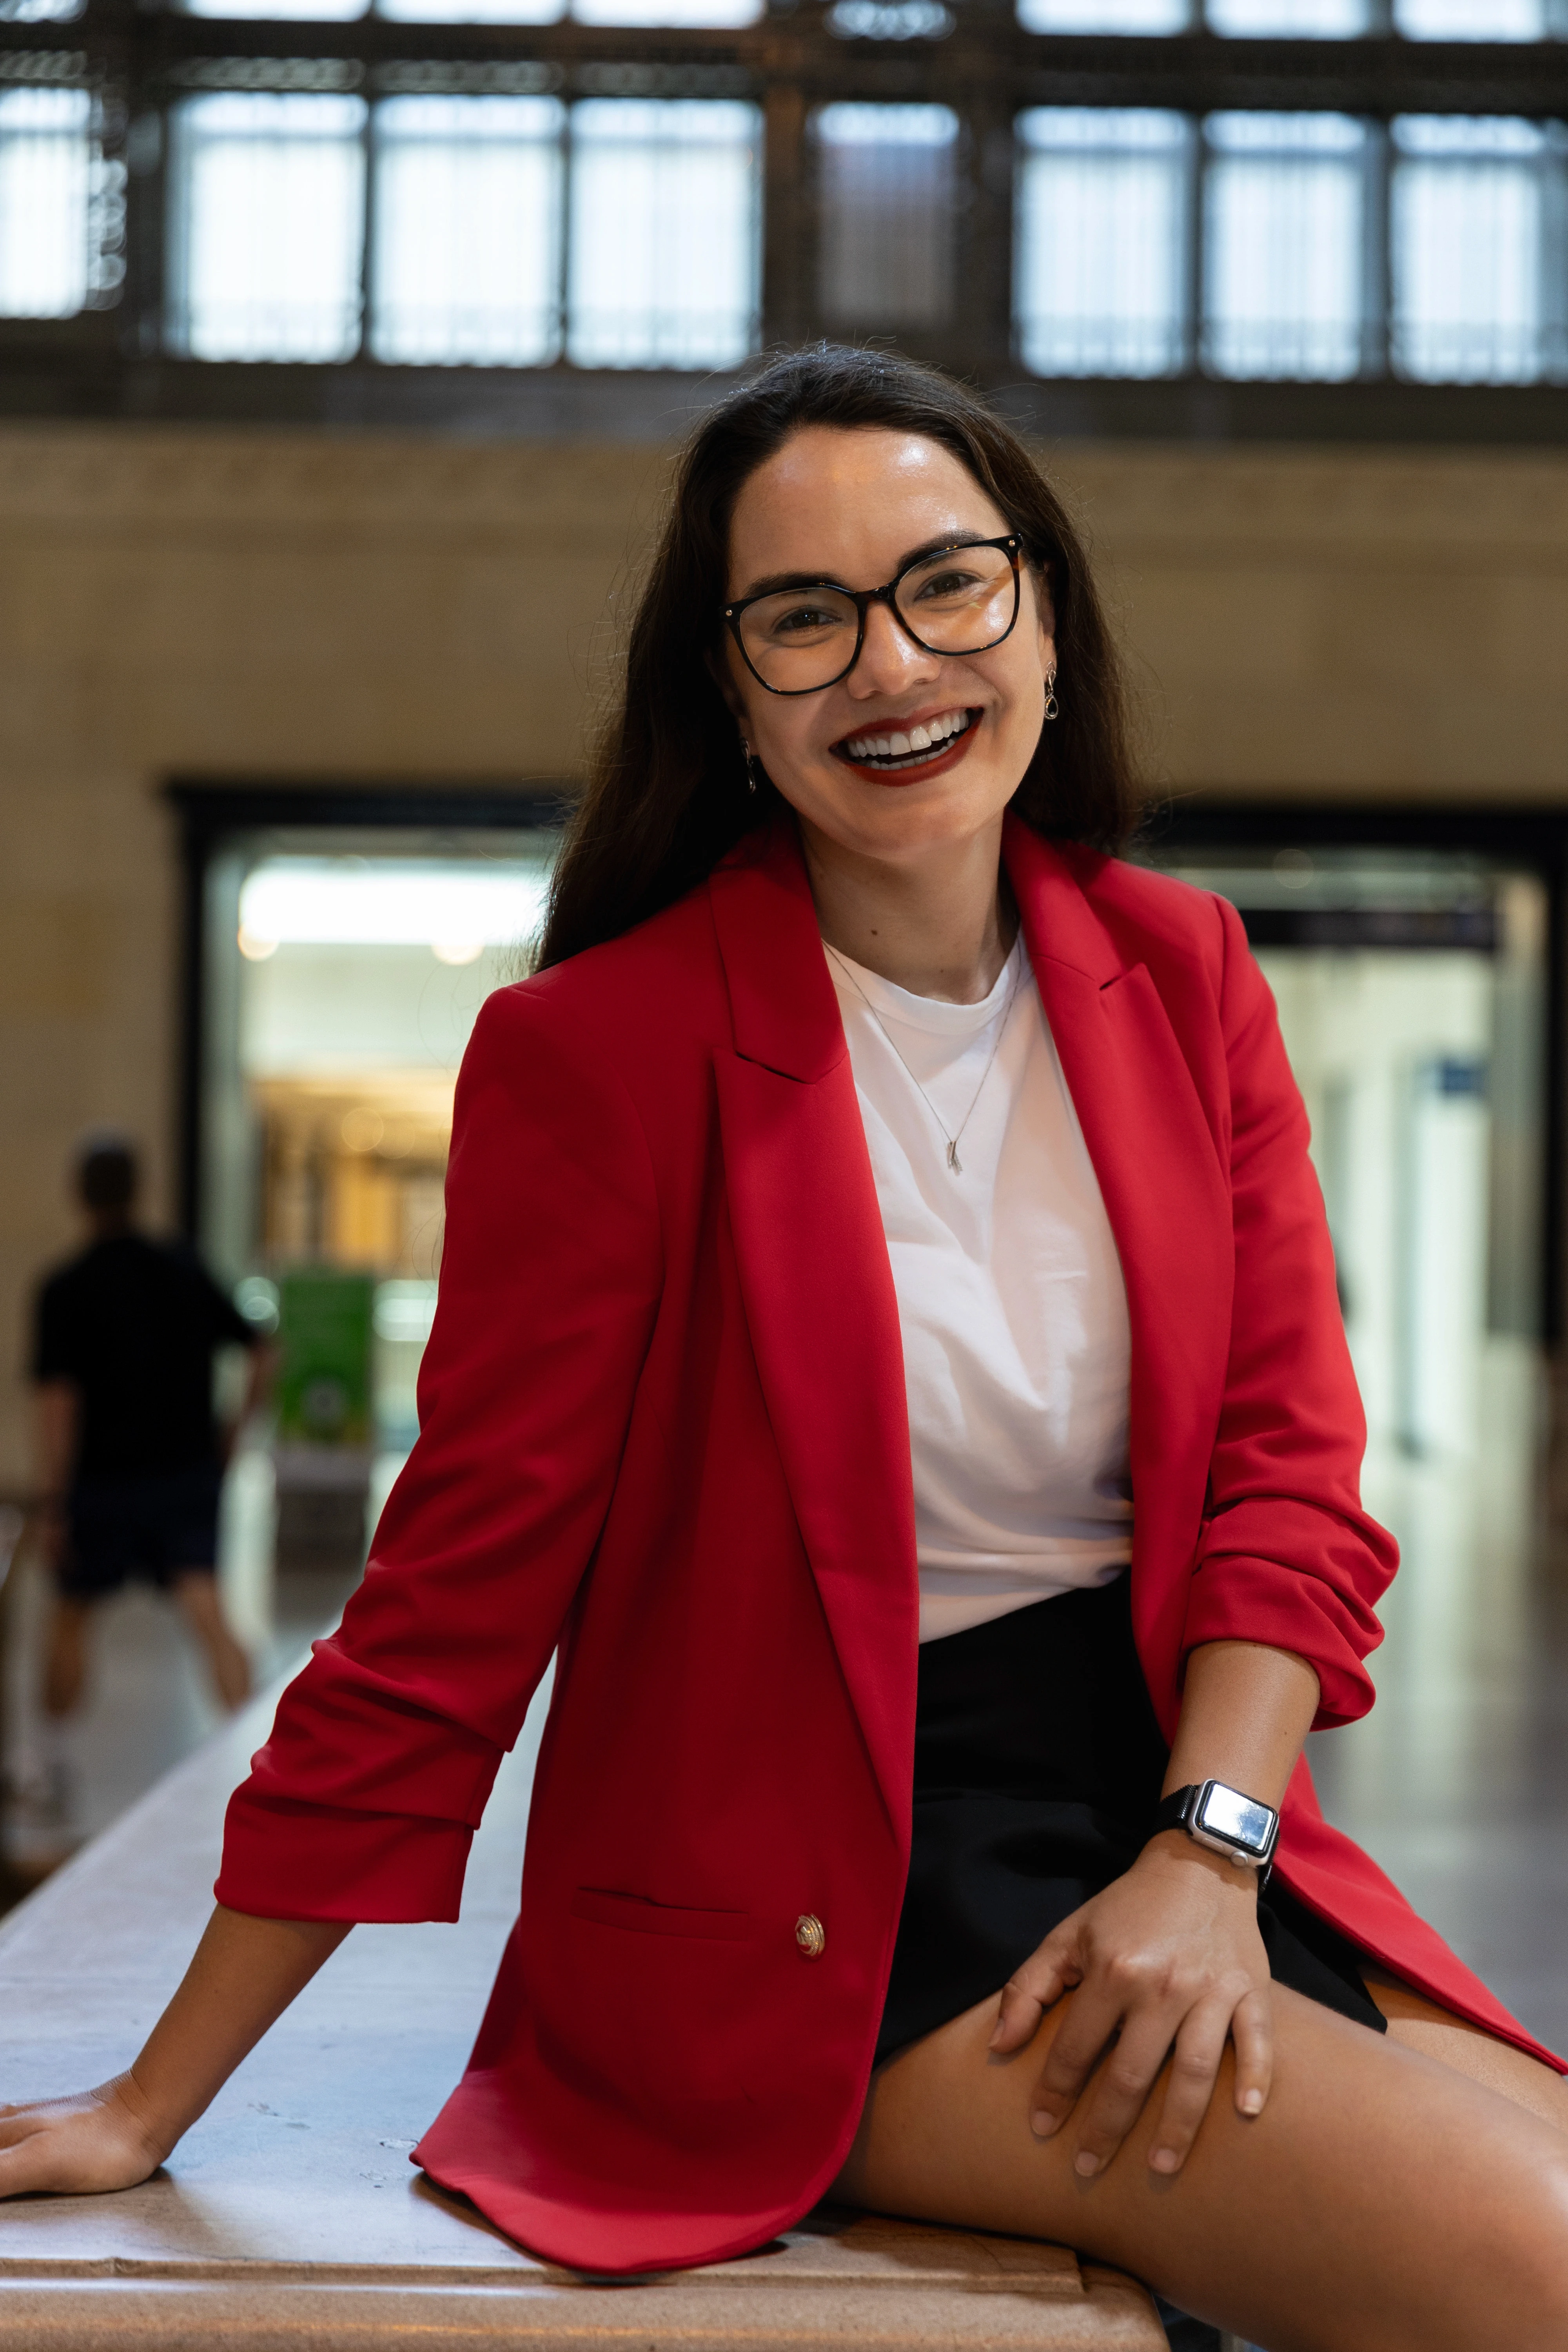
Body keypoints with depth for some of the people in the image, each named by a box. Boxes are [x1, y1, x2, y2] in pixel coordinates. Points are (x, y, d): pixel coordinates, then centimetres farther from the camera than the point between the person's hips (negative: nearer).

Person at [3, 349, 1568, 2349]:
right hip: (827, 1911, -5)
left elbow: (1285, 1472, 4)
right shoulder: (601, 1052, -10)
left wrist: (1210, 1854, -13)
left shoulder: (1180, 977, 5)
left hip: (1178, 1800, 6)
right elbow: (456, 1597, -7)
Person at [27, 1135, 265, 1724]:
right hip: (189, 1472, 2)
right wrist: (236, 1428, 18)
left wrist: (52, 1503, -14)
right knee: (205, 1611, -8)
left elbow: (57, 1400, -16)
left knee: (71, 1617, 17)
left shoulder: (65, 1291, -10)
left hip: (104, 1482, -2)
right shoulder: (187, 1270, 3)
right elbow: (260, 1353, 6)